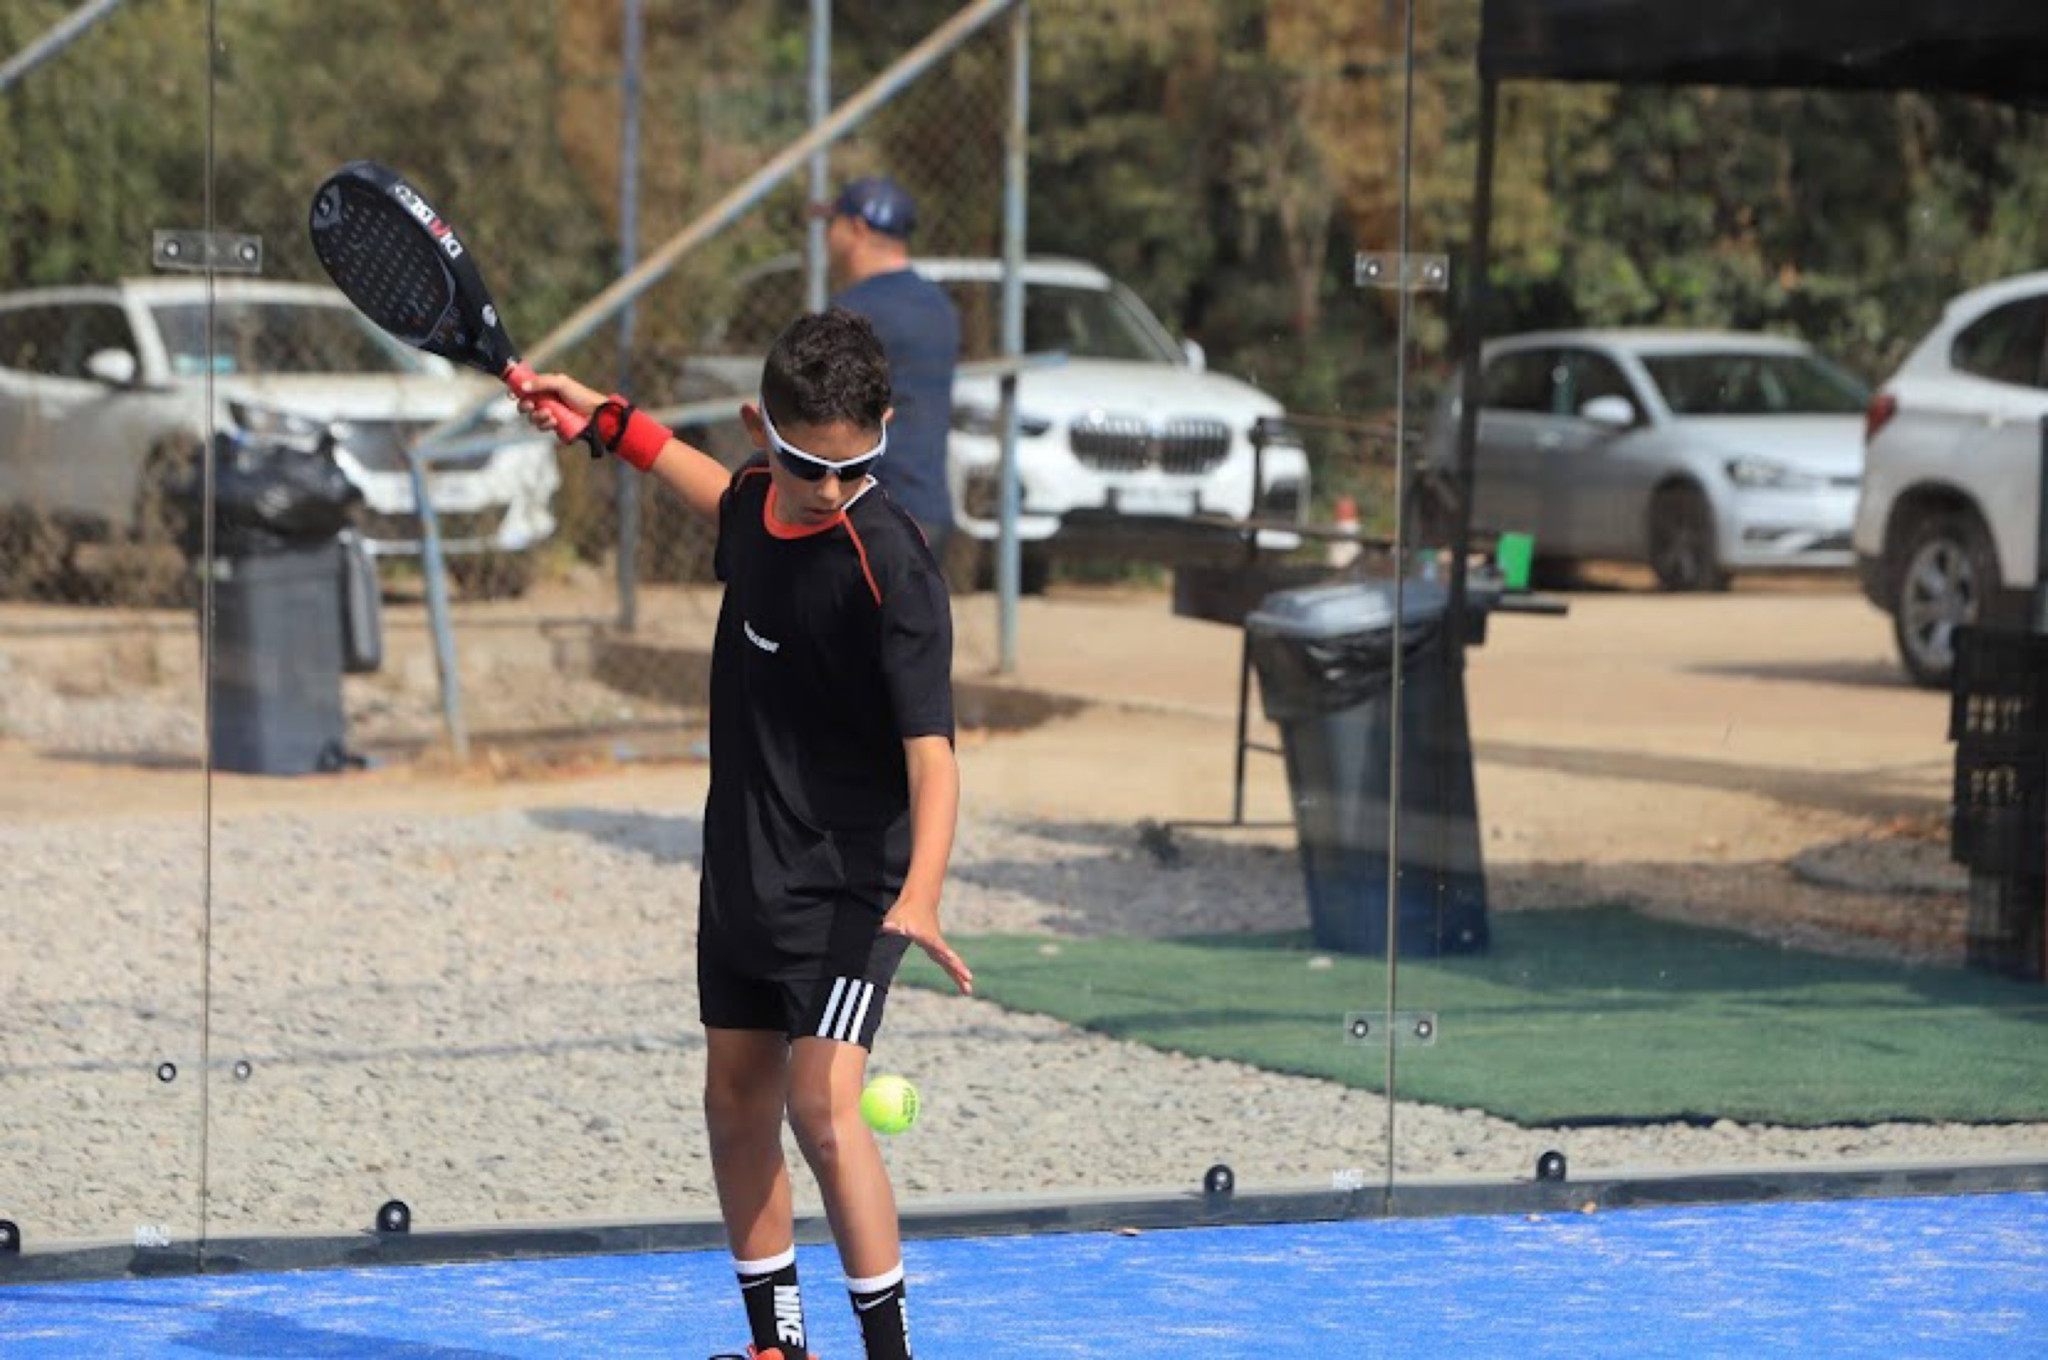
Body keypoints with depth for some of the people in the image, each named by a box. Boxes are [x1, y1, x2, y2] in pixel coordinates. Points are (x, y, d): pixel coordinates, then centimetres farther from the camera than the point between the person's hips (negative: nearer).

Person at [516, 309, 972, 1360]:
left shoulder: (891, 569, -24)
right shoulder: (760, 498, -2)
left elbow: (931, 750, -29)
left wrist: (920, 894, -43)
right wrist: (609, 423, 29)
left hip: (844, 886, -8)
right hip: (743, 870, 8)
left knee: (823, 1108, -19)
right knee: (736, 1105, 14)